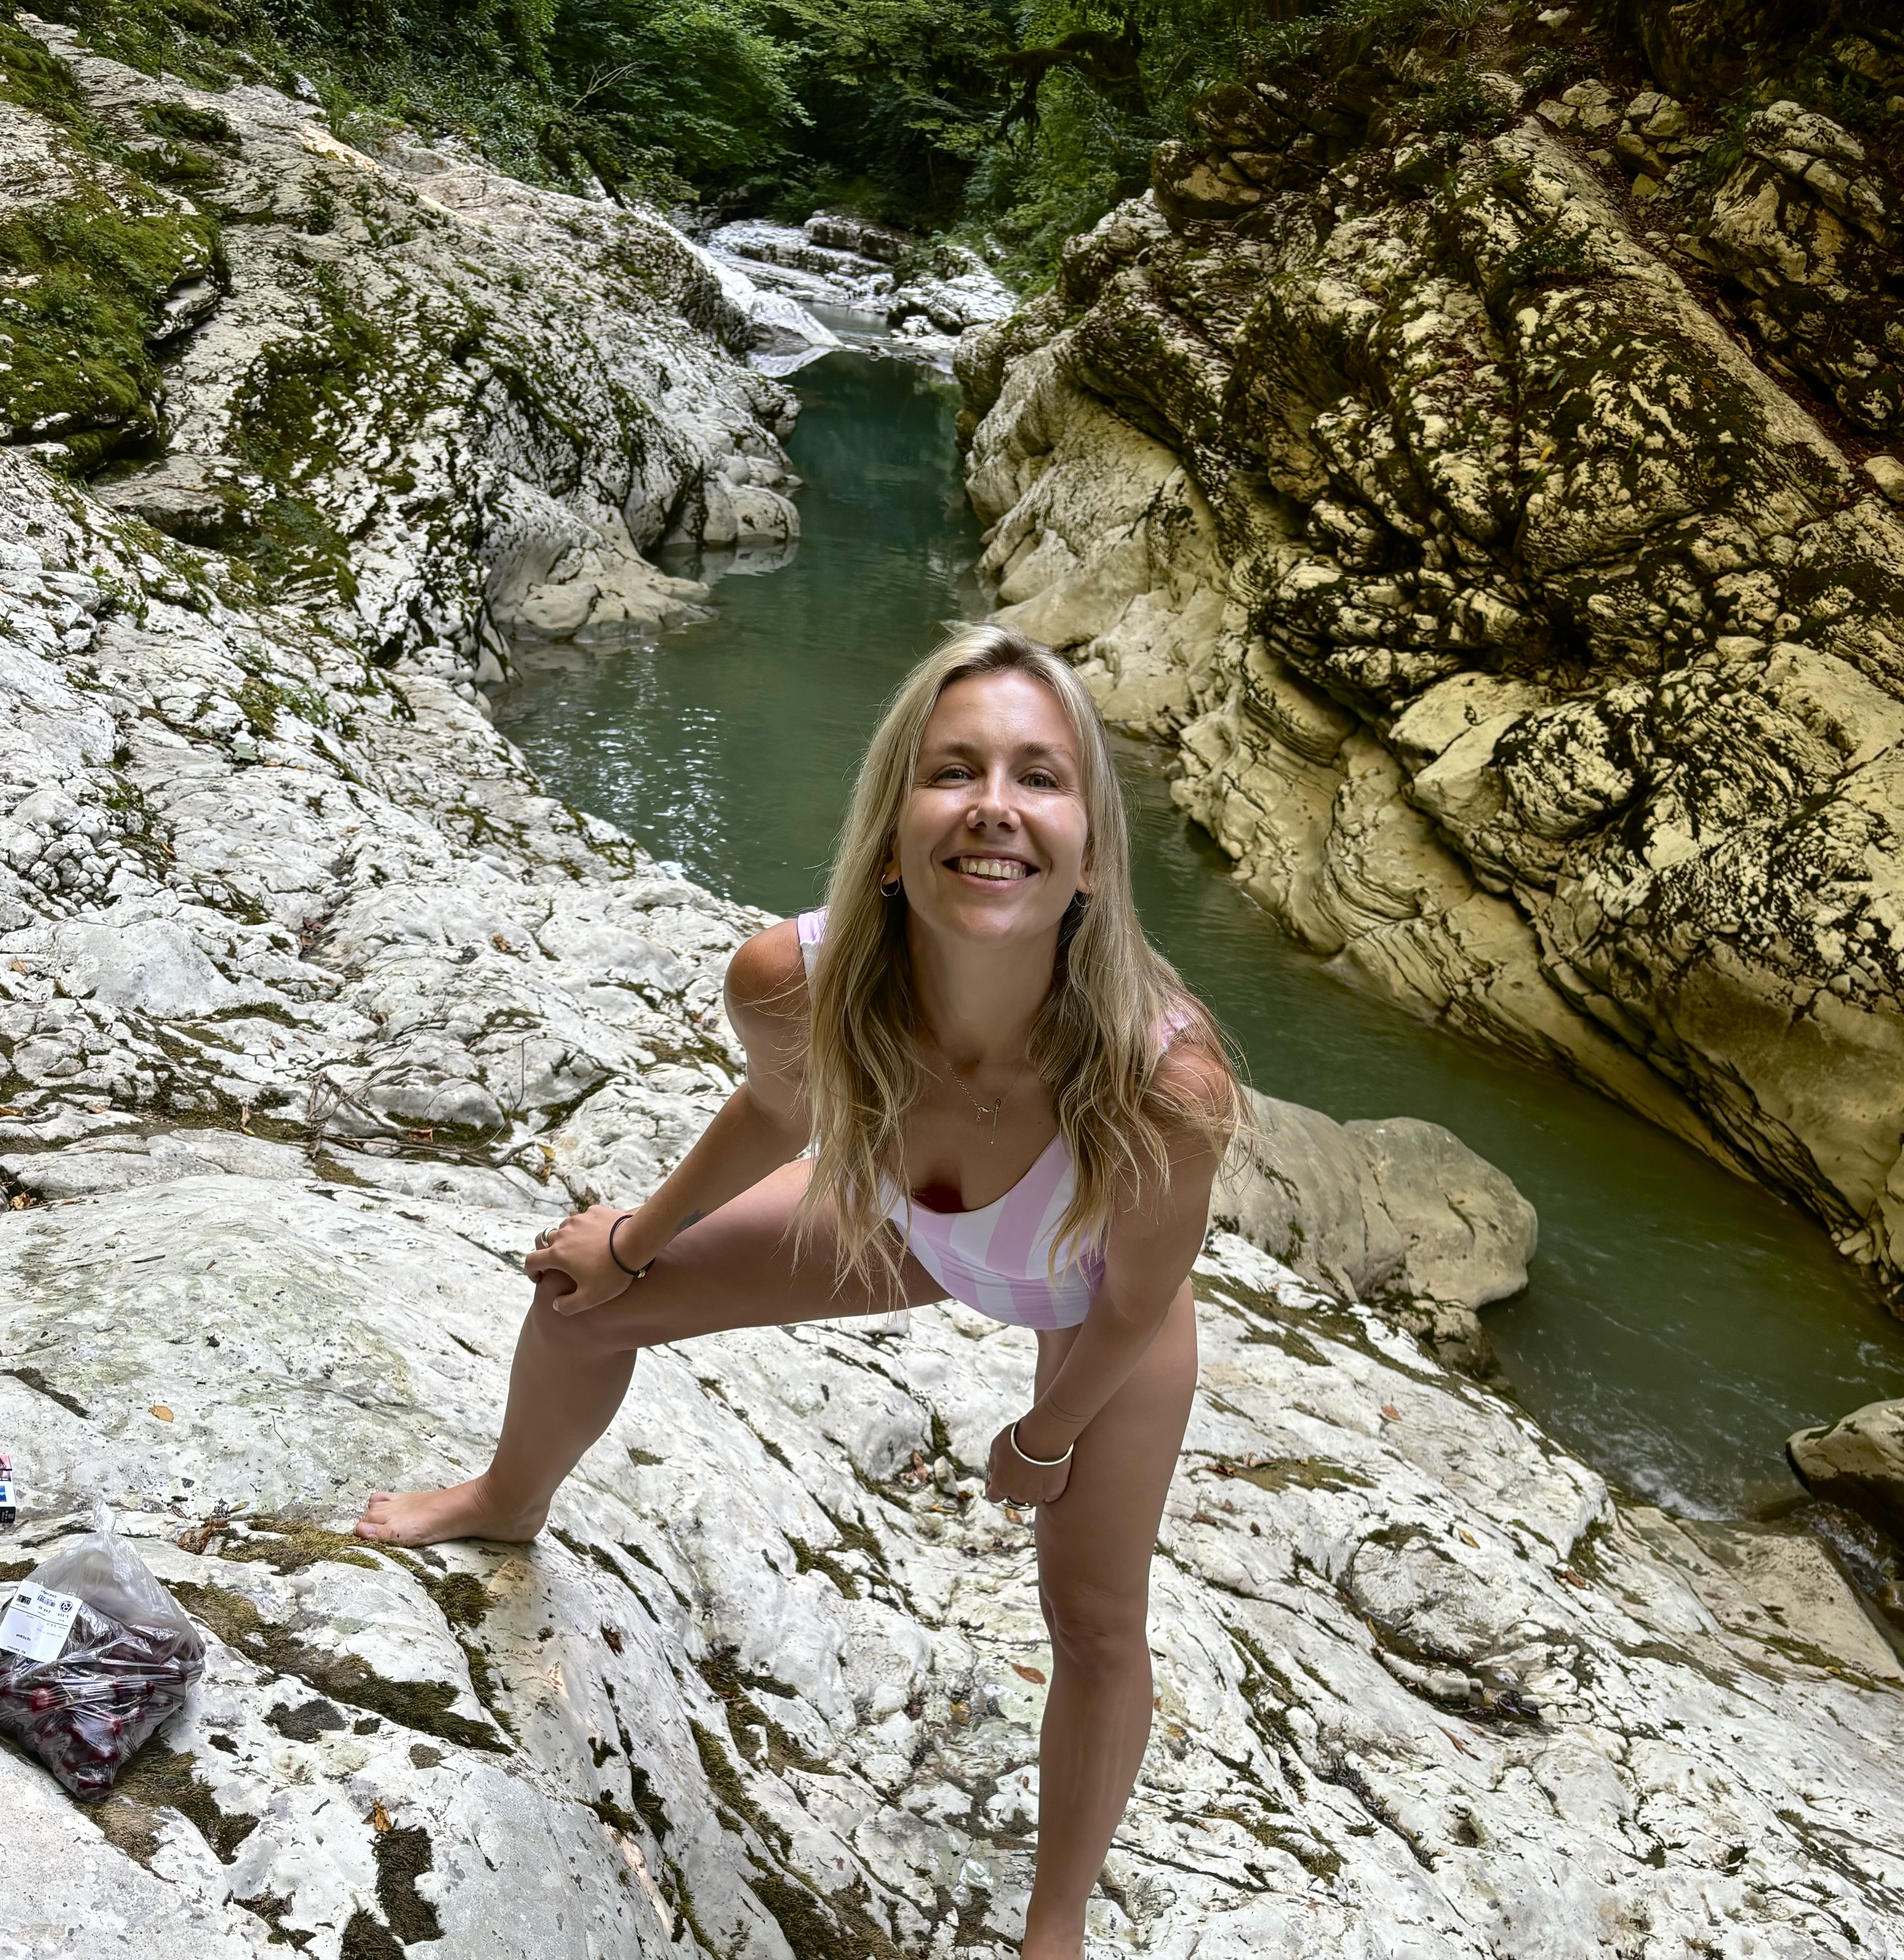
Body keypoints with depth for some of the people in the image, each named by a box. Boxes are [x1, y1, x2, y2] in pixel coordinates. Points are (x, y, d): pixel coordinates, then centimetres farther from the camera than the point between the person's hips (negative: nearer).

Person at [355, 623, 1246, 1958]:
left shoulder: (1164, 1080, -47)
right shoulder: (790, 983, -39)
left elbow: (1134, 1305, -23)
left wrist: (1044, 1441, -4)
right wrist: (640, 1237, 6)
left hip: (1097, 1298, -2)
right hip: (907, 1223, 3)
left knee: (1098, 1623, 7)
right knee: (588, 1292, 10)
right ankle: (512, 1502, 48)